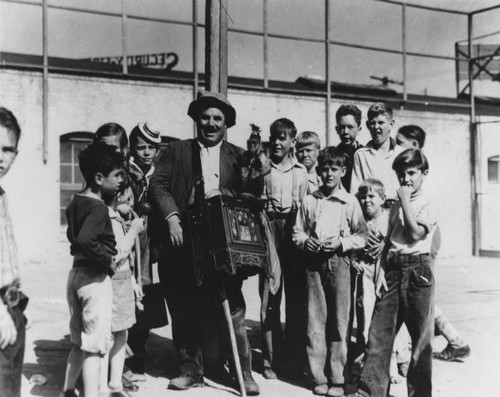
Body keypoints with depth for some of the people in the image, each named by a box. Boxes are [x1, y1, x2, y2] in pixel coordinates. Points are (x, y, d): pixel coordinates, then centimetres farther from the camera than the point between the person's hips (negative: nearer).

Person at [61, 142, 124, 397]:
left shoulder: (75, 202, 8)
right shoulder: (98, 208, -18)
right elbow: (85, 240, -33)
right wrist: (108, 260, -21)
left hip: (76, 272, 9)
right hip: (95, 278, -9)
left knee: (79, 342, 20)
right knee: (94, 346, -2)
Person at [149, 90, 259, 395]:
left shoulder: (238, 157, 12)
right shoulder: (176, 151, 11)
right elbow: (159, 185, 0)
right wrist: (172, 217, -13)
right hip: (184, 244, 1)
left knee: (232, 309, 0)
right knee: (185, 312, 7)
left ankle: (242, 372, 12)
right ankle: (191, 370, 20)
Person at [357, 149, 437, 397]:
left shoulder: (428, 204, -3)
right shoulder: (396, 206, 15)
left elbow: (415, 233, -16)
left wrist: (405, 201, -12)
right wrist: (382, 271, 5)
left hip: (417, 269, -5)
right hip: (393, 270, 5)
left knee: (421, 337, 3)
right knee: (378, 332, 3)